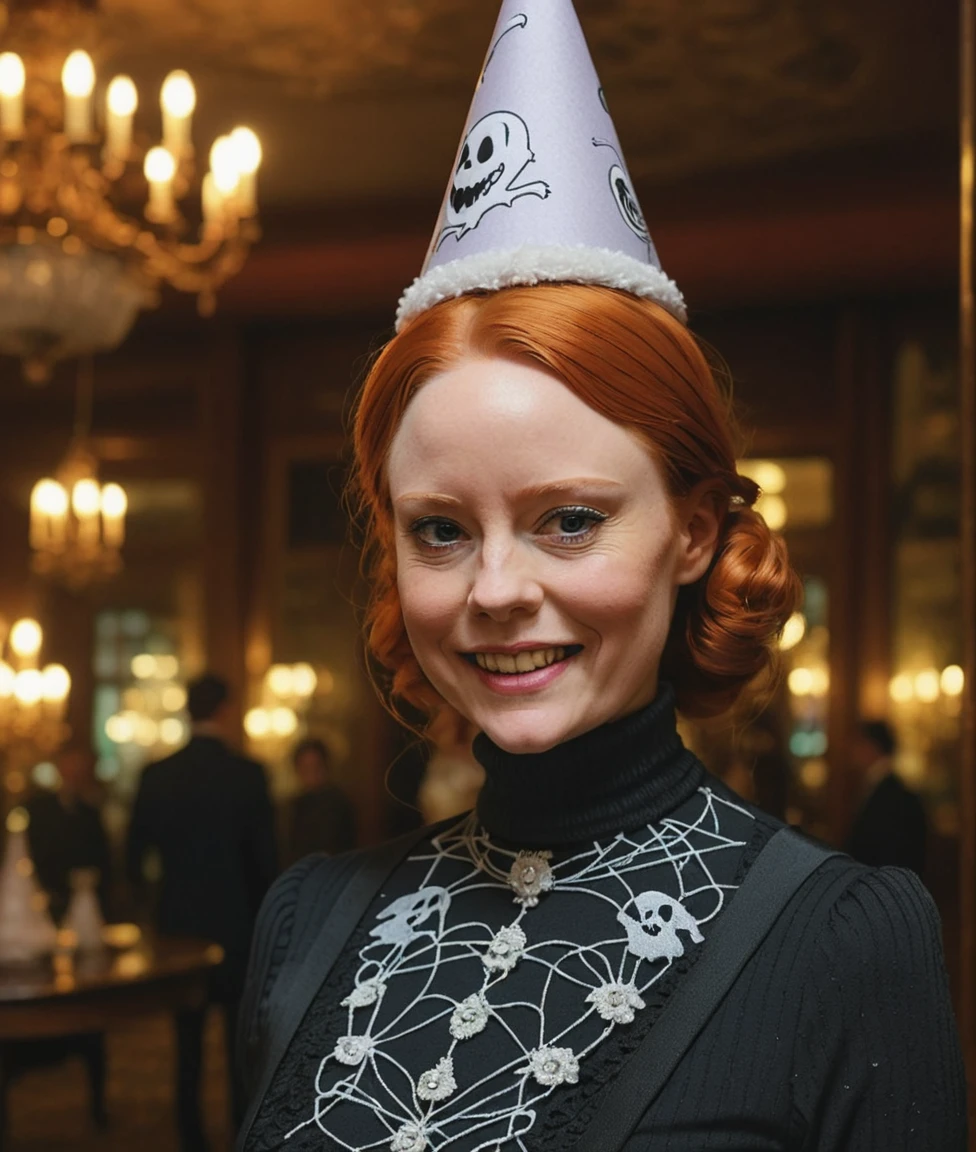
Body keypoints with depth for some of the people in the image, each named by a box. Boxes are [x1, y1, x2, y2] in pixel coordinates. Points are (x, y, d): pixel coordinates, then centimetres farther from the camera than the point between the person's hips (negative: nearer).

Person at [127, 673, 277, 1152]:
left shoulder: (156, 775, -2)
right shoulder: (248, 774, -10)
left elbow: (135, 853, 3)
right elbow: (265, 855, -7)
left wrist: (147, 898, 21)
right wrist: (265, 911, 7)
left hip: (178, 920, 3)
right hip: (235, 922, -2)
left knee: (187, 1040, 10)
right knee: (243, 1036, 7)